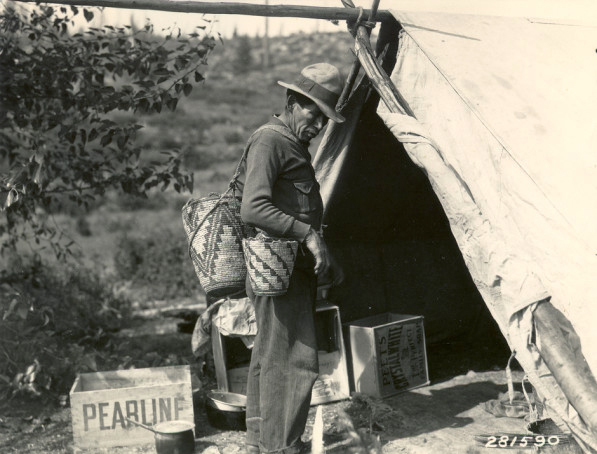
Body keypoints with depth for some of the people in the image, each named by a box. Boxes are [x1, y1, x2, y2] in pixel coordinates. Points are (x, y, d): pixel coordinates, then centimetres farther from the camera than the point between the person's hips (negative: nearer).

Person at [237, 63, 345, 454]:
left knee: (271, 355, 15)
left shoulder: (295, 145, 20)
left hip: (296, 266, 10)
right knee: (293, 358, -10)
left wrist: (325, 260, 21)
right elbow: (254, 209, -25)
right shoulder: (269, 141, -13)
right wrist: (308, 235, -25)